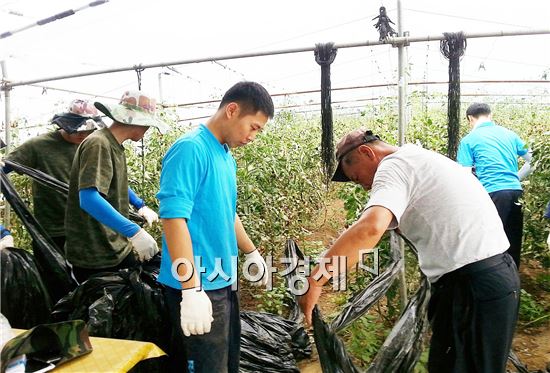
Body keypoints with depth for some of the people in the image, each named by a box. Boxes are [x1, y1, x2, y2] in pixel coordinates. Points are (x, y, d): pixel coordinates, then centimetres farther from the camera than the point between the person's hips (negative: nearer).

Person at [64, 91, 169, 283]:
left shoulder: (115, 146, 11)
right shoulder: (98, 144, -20)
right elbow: (89, 198, -33)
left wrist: (142, 206, 36)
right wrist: (134, 231, -40)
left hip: (116, 248, 9)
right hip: (96, 257, -9)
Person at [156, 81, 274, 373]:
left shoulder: (226, 157, 9)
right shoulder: (190, 150, -18)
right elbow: (173, 219, -24)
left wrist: (252, 254, 25)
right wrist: (192, 290, -26)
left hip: (224, 280, 9)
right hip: (198, 284, -9)